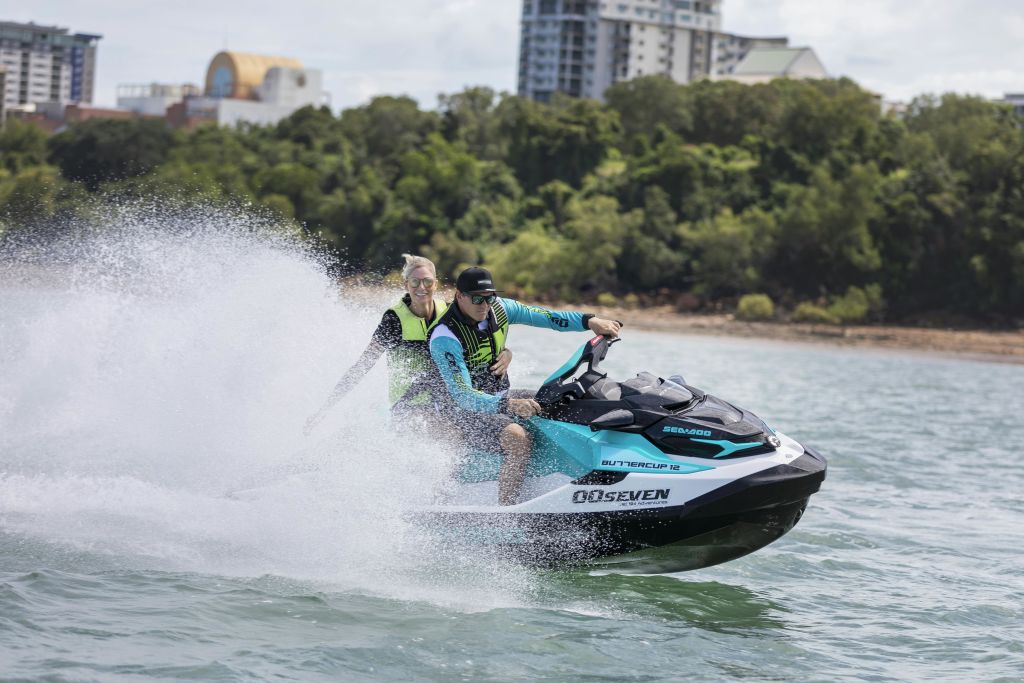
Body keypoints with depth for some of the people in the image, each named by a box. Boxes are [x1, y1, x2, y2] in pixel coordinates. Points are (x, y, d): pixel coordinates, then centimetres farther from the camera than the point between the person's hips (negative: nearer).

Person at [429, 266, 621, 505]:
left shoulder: (499, 308, -2)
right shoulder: (444, 338, -23)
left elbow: (543, 316, 4)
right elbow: (462, 395, -30)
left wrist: (589, 321, -10)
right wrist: (508, 405, -43)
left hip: (501, 400, 8)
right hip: (466, 412, -8)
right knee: (518, 438, -34)